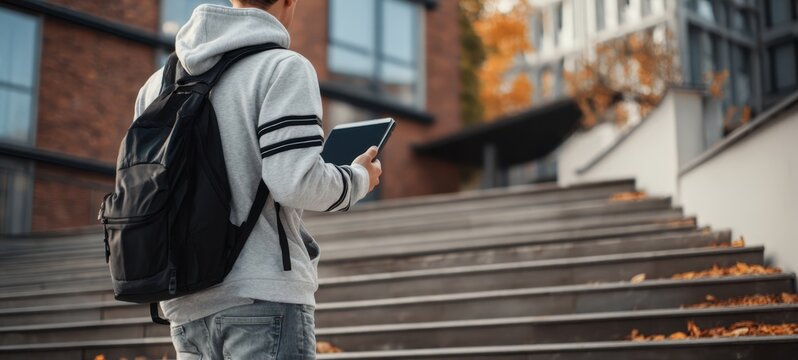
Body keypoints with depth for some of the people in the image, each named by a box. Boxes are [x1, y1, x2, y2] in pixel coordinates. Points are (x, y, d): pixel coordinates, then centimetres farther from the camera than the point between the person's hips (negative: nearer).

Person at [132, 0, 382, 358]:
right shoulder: (283, 67, -7)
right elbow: (297, 182, -17)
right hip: (264, 295, -7)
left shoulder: (160, 83, 13)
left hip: (187, 304, 7)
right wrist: (359, 179, 3)